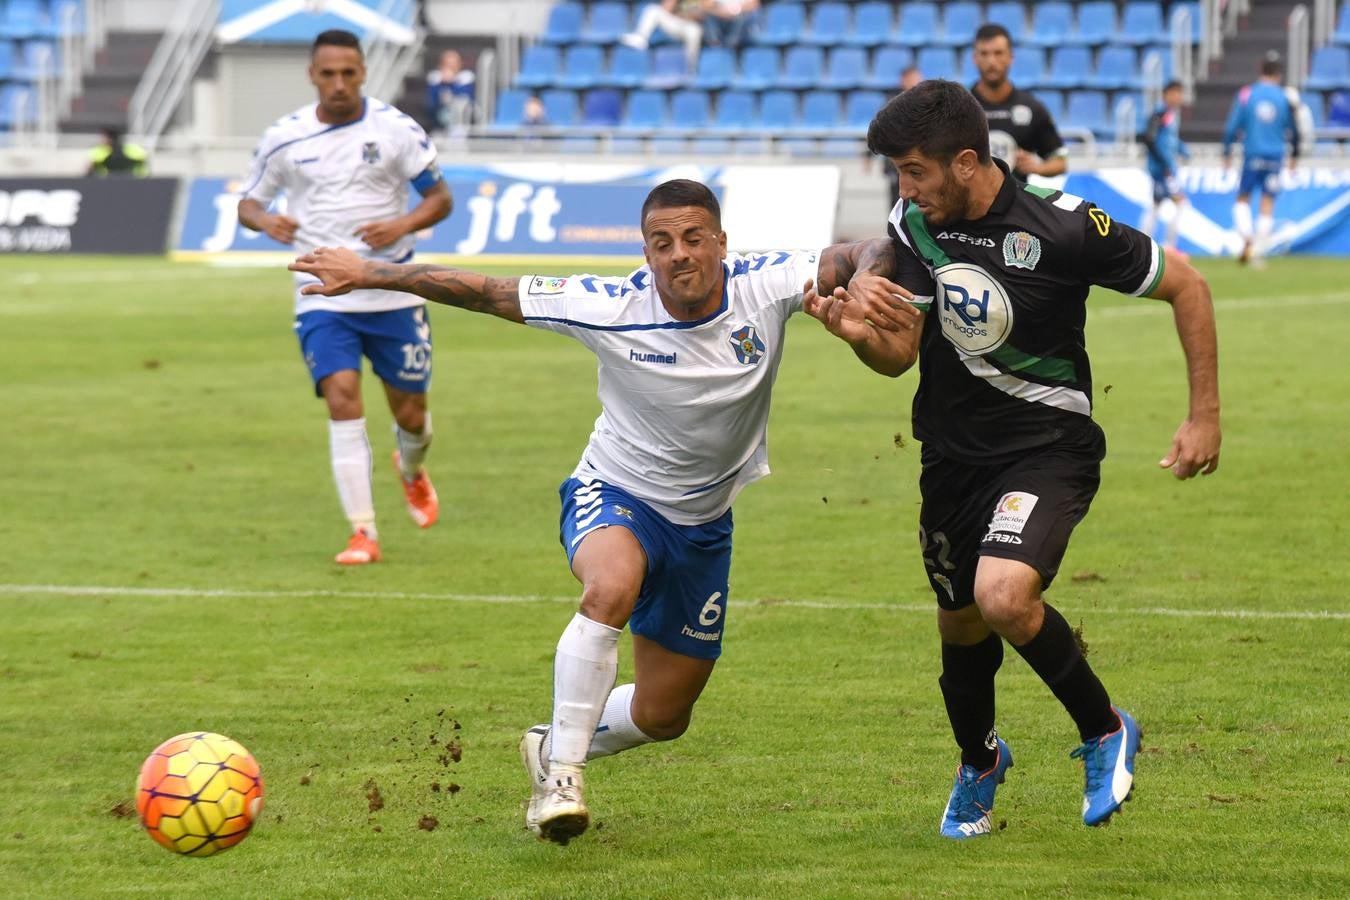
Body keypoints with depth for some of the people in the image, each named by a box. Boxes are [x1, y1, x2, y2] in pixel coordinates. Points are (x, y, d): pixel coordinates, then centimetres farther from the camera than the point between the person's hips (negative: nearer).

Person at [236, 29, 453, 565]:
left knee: (410, 413, 7)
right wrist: (263, 220, -15)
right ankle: (363, 533, -14)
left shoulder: (395, 129, -4)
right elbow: (248, 202, 10)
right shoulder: (284, 138, 0)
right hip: (322, 296, 0)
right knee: (342, 400, -17)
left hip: (393, 294, 0)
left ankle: (411, 470, 45)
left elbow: (440, 197, 2)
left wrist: (403, 224, -19)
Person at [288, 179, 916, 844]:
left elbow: (868, 255, -16)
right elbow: (484, 292, -17)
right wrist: (368, 274, -16)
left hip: (703, 525, 4)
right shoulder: (612, 309, -22)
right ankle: (560, 776, -28)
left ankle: (552, 747, 43)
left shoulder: (766, 286, -18)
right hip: (614, 496, -4)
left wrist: (865, 285, -41)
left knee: (663, 716, 11)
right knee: (612, 588, -40)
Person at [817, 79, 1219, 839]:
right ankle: (980, 763, 48)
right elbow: (900, 354, -2)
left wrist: (1206, 415, -8)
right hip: (954, 454, 6)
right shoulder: (914, 227, -4)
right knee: (960, 625, 17)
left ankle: (1105, 730, -3)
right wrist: (861, 331, -26)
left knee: (1003, 595, -29)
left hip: (1048, 448, -6)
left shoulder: (1064, 226, -19)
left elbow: (1186, 286, -8)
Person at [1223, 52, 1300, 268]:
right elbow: (1293, 130, 6)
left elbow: (1232, 127, -4)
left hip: (1252, 154, 0)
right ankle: (1259, 251, 1)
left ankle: (1246, 239, -8)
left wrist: (1227, 153, 8)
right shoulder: (1285, 98, -1)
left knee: (1243, 199, 14)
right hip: (1275, 155, 0)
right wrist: (1294, 154, 21)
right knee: (1267, 206, 5)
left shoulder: (1246, 95, -3)